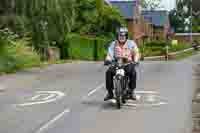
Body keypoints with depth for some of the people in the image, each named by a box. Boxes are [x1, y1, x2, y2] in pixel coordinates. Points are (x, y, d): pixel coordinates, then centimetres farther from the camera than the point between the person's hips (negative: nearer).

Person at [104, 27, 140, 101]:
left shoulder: (131, 43, 3)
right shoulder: (113, 44, 6)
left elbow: (136, 53, -2)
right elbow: (110, 54, -2)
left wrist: (135, 61, -23)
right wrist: (107, 60, -25)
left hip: (128, 63, -1)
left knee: (133, 72, -32)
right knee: (109, 72, -25)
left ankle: (131, 91, -15)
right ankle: (110, 92, -14)